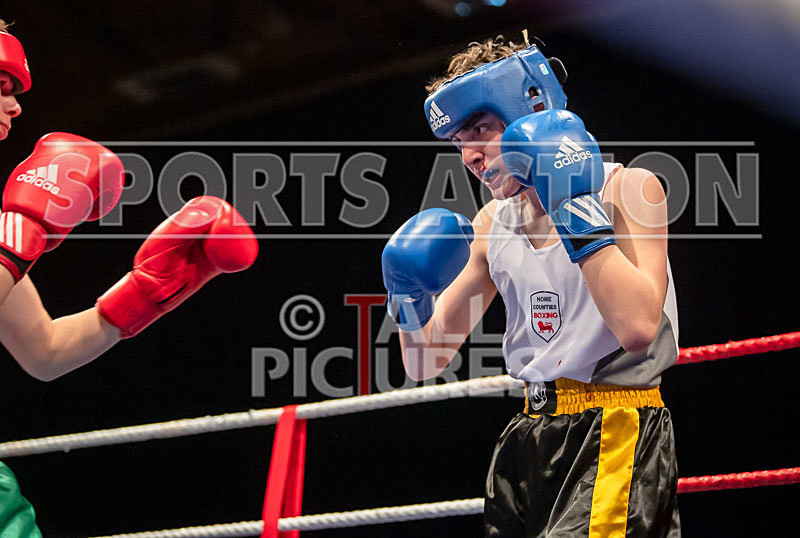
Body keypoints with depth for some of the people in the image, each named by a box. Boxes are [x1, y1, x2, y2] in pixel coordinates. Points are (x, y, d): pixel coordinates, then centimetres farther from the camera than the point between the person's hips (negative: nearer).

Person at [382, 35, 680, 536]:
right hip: (531, 438, 7)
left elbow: (638, 328, -23)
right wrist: (409, 301, -3)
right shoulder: (491, 226, 12)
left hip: (616, 434, -6)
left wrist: (576, 210, -21)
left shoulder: (626, 189, -6)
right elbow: (426, 363, 18)